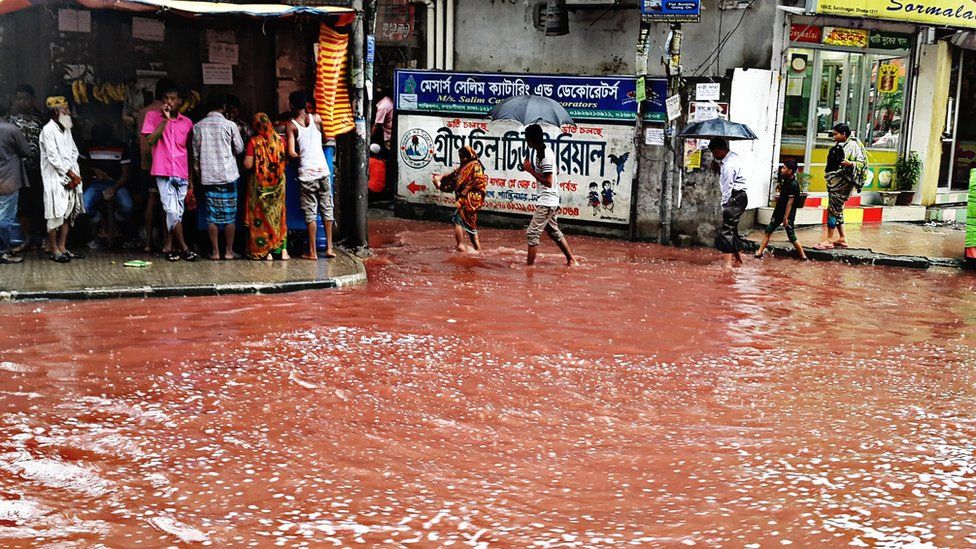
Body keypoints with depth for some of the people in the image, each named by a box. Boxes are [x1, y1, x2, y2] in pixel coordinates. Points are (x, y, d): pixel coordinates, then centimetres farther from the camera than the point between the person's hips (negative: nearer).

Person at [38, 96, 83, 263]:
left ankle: (62, 247, 14)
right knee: (55, 213, -6)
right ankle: (54, 250, 1)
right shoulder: (48, 130, -9)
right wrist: (71, 174, -12)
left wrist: (74, 176, -2)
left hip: (70, 178, 7)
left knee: (69, 212, 7)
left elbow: (74, 152, 12)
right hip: (55, 179, -7)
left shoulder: (66, 129, 15)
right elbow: (53, 157, -14)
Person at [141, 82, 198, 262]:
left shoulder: (187, 123, 12)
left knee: (177, 212, 4)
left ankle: (168, 247, 12)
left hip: (182, 173, 3)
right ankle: (184, 247, -3)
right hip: (163, 172, -3)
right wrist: (165, 119, -11)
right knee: (172, 211, -11)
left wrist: (191, 176, 12)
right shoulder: (153, 116, 5)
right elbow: (151, 140, -7)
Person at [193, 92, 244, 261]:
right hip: (228, 175, -2)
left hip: (208, 176, 2)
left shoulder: (198, 126, 2)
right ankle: (229, 251, 8)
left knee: (212, 215, 6)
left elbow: (195, 153, 6)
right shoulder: (230, 125, -6)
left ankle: (215, 251, 7)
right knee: (230, 215, 5)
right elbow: (239, 149, 2)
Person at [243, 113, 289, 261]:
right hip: (278, 183, 3)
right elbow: (285, 161, 3)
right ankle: (283, 250, 7)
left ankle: (266, 251, 5)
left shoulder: (254, 142, -12)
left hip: (260, 183, -3)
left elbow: (248, 165, -13)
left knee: (261, 216, 6)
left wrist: (247, 154, 5)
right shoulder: (279, 140, -3)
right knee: (279, 215, 11)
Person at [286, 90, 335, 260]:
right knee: (327, 209, 11)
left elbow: (291, 153, -12)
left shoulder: (292, 126, -4)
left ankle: (312, 252, 6)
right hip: (323, 170, 2)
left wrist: (301, 156, 8)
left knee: (310, 213, 2)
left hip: (306, 174, -2)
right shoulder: (316, 118, 3)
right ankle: (329, 248, 14)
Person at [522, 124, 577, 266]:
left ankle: (529, 265, -5)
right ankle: (571, 260, 27)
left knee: (532, 233, -8)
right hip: (550, 201, 10)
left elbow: (548, 182, -22)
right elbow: (556, 171, 23)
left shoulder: (545, 156, -20)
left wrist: (530, 170, -18)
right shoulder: (544, 151, 10)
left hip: (546, 202, -10)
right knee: (554, 232, 20)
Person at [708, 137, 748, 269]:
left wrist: (724, 205, -12)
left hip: (735, 198, -11)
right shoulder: (733, 157, 12)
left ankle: (728, 264, -14)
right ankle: (738, 258, 25)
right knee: (732, 229, 17)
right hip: (739, 197, 11)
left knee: (727, 230, -11)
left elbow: (727, 187, -18)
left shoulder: (729, 164, -19)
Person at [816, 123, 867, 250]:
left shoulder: (852, 146, -12)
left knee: (833, 209, -8)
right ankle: (842, 238, 20)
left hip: (843, 183, -9)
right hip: (834, 182, 9)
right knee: (837, 210, 13)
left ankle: (829, 241, -5)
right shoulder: (839, 145, 15)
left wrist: (850, 164, -34)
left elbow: (862, 163, -17)